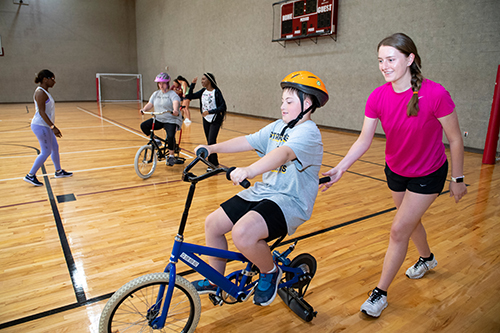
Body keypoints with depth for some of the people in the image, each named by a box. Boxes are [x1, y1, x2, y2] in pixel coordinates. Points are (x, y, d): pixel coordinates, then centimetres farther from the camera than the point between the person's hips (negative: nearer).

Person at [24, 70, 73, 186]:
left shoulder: (44, 92, 13)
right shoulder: (40, 93, -17)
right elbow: (41, 112, -23)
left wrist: (52, 126, 22)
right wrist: (53, 127, -26)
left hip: (45, 126, 10)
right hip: (41, 126, -10)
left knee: (55, 147, 16)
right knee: (46, 152, -4)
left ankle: (59, 171, 29)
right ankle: (30, 176, 5)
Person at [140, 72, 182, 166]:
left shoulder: (172, 94, -7)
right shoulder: (156, 94, 12)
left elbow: (176, 102, -27)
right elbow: (150, 104, 6)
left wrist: (175, 110, -49)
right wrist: (144, 109, -15)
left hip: (172, 120, -6)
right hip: (158, 119, 6)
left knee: (170, 136, -29)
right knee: (143, 125, -14)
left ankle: (171, 156, -6)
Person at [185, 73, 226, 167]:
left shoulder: (216, 92, -14)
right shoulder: (203, 91, 4)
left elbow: (223, 106, -20)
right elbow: (190, 96, 6)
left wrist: (209, 112, -26)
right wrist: (192, 84, -3)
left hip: (215, 120, -6)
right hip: (206, 120, 6)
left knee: (211, 142, -12)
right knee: (209, 142, 11)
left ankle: (214, 164, 0)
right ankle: (211, 163, 22)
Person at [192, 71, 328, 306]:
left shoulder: (308, 133, -14)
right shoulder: (276, 127, 14)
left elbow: (282, 153, -34)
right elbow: (246, 141, 8)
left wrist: (250, 170, -50)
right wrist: (212, 148, -3)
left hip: (290, 201, -8)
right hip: (262, 191, 9)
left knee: (243, 233, -32)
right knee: (213, 223, 4)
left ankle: (270, 272, 2)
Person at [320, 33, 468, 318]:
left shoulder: (435, 94, -28)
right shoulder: (378, 97, -16)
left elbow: (455, 139, -16)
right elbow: (364, 140, -13)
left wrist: (458, 179, -7)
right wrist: (341, 168, -26)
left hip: (428, 174, -5)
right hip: (396, 171, 5)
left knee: (399, 230, -5)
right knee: (411, 221, 24)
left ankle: (380, 293, 14)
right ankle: (427, 259, 57)